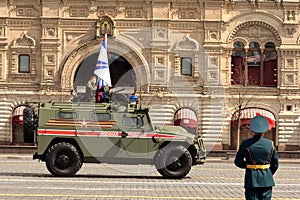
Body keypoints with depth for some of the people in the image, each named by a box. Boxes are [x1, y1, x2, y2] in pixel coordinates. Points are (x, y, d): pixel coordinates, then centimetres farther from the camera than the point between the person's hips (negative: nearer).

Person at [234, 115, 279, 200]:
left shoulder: (246, 143, -5)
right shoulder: (270, 144, -1)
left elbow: (238, 162, -2)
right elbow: (275, 164, 6)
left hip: (251, 179, -1)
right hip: (266, 180, 1)